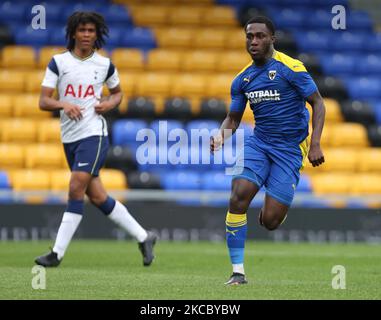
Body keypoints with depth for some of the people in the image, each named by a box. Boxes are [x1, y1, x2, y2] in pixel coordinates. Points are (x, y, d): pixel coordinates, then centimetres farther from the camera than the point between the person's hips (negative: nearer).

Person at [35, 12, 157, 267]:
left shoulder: (105, 65, 3)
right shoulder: (58, 62, 2)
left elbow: (118, 92, 20)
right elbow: (43, 102, -2)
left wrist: (109, 104, -2)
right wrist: (64, 104, -22)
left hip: (94, 134, -3)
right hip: (69, 137, 3)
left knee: (76, 189, -15)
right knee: (97, 196, 5)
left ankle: (58, 253, -13)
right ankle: (143, 237, 19)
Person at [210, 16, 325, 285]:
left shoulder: (291, 68, -11)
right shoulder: (242, 79, 6)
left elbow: (318, 104, -7)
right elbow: (233, 118, 15)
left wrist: (315, 143, -16)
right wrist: (222, 136, -8)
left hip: (290, 149, -4)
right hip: (258, 143, 4)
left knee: (270, 222, -8)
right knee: (238, 197, -22)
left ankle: (276, 208, 33)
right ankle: (238, 272, -14)